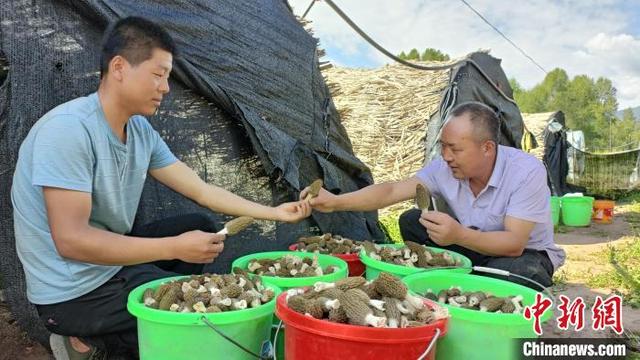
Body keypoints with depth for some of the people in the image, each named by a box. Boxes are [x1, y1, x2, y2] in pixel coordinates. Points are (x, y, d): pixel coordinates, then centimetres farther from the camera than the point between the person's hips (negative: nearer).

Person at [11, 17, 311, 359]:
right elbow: (71, 240, -28)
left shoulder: (141, 131, 1)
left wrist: (273, 212, 1)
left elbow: (202, 190, 5)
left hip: (111, 261, 8)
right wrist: (175, 248, -28)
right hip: (74, 292, -8)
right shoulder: (68, 128, -25)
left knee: (200, 226, 11)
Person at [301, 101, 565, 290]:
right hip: (473, 244, 4)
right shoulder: (445, 168, -15)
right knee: (411, 222, -14)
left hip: (526, 253, -4)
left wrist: (459, 236, -51)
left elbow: (514, 243, -34)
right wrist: (335, 202, -33)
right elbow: (392, 191, -21)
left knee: (508, 272, -40)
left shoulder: (527, 172, -28)